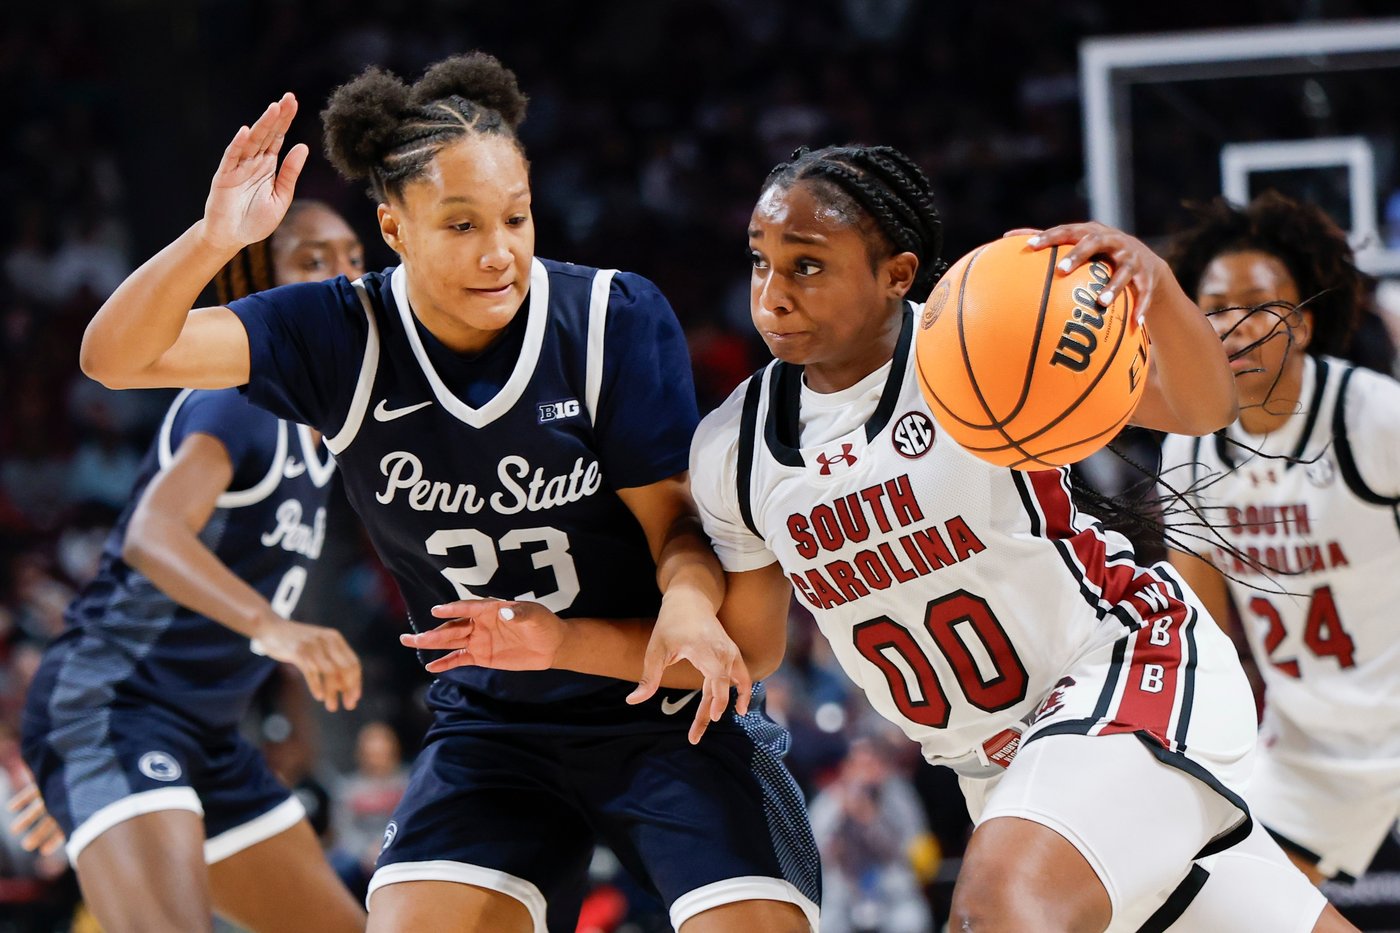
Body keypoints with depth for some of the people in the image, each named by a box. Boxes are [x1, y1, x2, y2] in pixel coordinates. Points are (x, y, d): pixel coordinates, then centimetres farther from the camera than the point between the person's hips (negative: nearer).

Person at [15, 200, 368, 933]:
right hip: (107, 709, -10)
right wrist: (275, 628, -49)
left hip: (203, 735, 10)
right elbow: (153, 534, -33)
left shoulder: (314, 432, 15)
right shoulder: (237, 399, -13)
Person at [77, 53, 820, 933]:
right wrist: (214, 239, -37)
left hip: (667, 717, -2)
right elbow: (117, 357, -18)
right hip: (493, 723, 2)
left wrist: (688, 606, -34)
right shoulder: (346, 336, -11)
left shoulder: (617, 317, -16)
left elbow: (676, 522, -10)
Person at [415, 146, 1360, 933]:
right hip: (999, 759, 7)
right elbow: (740, 646, 10)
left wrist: (1153, 282, -48)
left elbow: (1202, 409, -27)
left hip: (1130, 664, -7)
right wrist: (559, 640, -3)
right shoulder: (732, 451, -2)